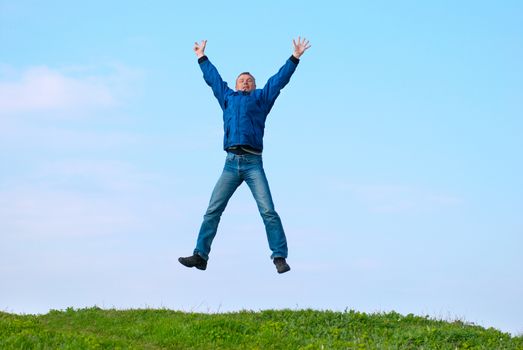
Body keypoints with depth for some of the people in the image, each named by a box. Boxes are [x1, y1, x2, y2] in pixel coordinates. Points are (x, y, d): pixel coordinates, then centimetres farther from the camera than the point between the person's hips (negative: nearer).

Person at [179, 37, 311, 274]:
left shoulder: (260, 98, 18)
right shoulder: (228, 97, 24)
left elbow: (280, 79, 17)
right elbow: (212, 78, 37)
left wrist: (295, 57, 14)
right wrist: (202, 57, 47)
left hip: (253, 163, -3)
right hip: (231, 163, 3)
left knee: (268, 211, -12)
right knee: (212, 211, -3)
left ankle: (280, 257, -12)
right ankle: (200, 256, -1)